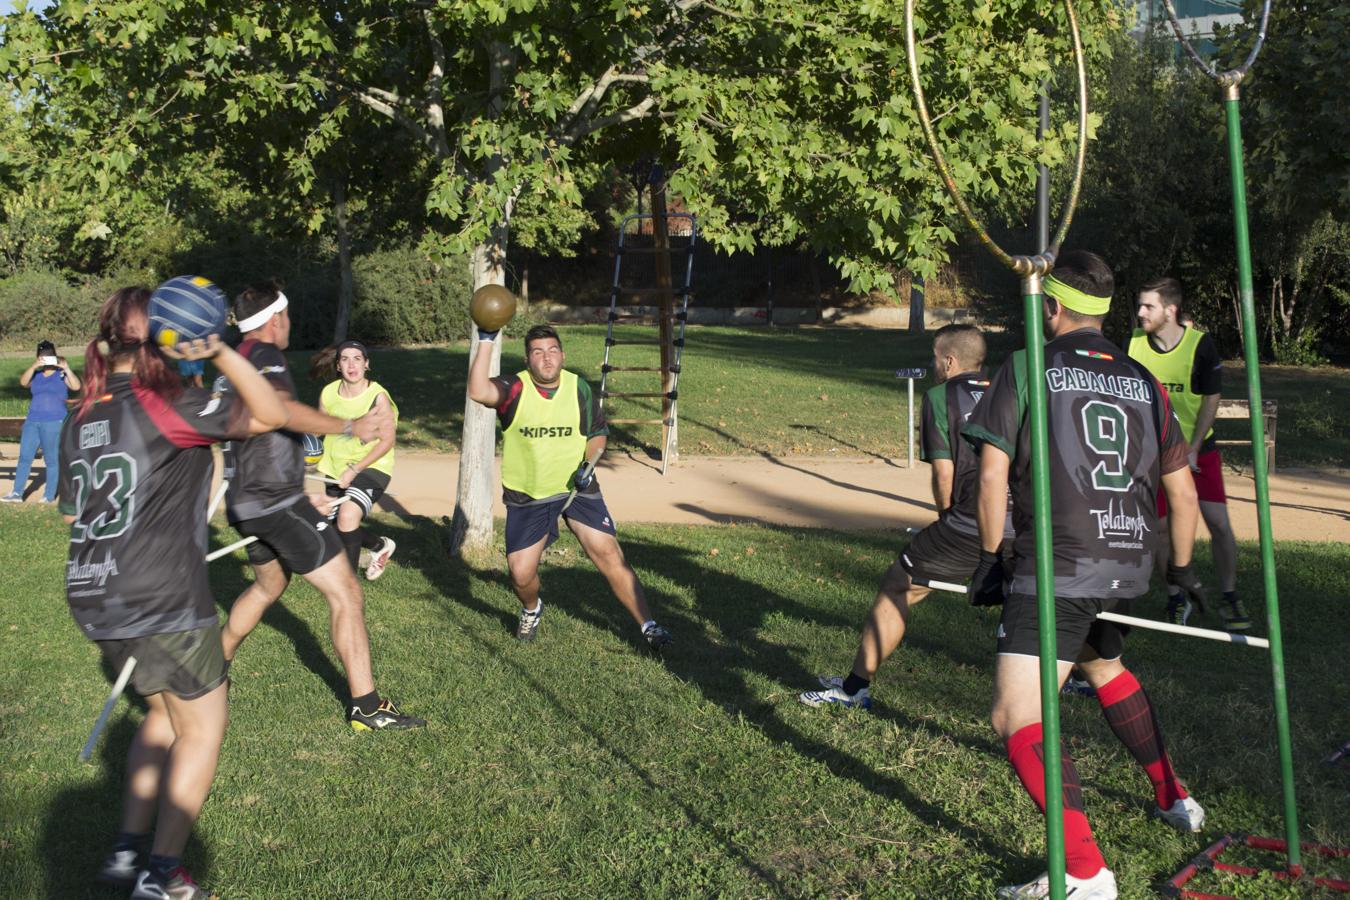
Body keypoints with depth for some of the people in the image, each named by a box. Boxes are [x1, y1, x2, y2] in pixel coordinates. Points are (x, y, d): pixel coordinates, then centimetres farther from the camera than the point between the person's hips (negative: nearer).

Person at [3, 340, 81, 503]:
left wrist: (66, 368, -21)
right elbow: (23, 382, -5)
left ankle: (50, 496, 7)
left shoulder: (62, 374, 3)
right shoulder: (36, 375, 13)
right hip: (32, 421, 5)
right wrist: (34, 366, -17)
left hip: (54, 422, -5)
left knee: (52, 459, 0)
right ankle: (17, 493, 7)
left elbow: (76, 386, -13)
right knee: (24, 457, 3)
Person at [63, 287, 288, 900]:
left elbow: (74, 515, 19)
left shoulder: (79, 420, 10)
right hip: (163, 602, -8)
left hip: (93, 597, 8)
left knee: (165, 712, 24)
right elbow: (270, 415, -18)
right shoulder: (165, 406, -12)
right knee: (202, 729, 8)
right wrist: (220, 353, -24)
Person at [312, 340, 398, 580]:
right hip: (337, 469, 6)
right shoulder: (328, 394, -5)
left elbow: (387, 441, -15)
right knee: (336, 525, 13)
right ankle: (380, 546, 43)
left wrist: (354, 470, -19)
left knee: (347, 515, -28)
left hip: (371, 467, -6)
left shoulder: (378, 396, -18)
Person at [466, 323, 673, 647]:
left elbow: (598, 433, 9)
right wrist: (486, 341, -34)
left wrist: (588, 463, -9)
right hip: (526, 497, -1)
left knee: (609, 554, -7)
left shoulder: (580, 389, -4)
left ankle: (648, 625, 4)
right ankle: (531, 610, 34)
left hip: (577, 488, 1)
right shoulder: (515, 389, -12)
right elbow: (478, 392, -34)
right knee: (521, 574, -3)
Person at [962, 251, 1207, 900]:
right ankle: (1174, 800, 42)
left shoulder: (1026, 369, 0)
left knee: (1018, 719, -7)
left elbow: (993, 471, -7)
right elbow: (1182, 490, 16)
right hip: (1127, 567, 7)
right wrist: (1181, 566, 29)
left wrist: (990, 557, 3)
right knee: (1104, 666, 34)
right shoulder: (1143, 382, 13)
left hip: (1057, 568, -6)